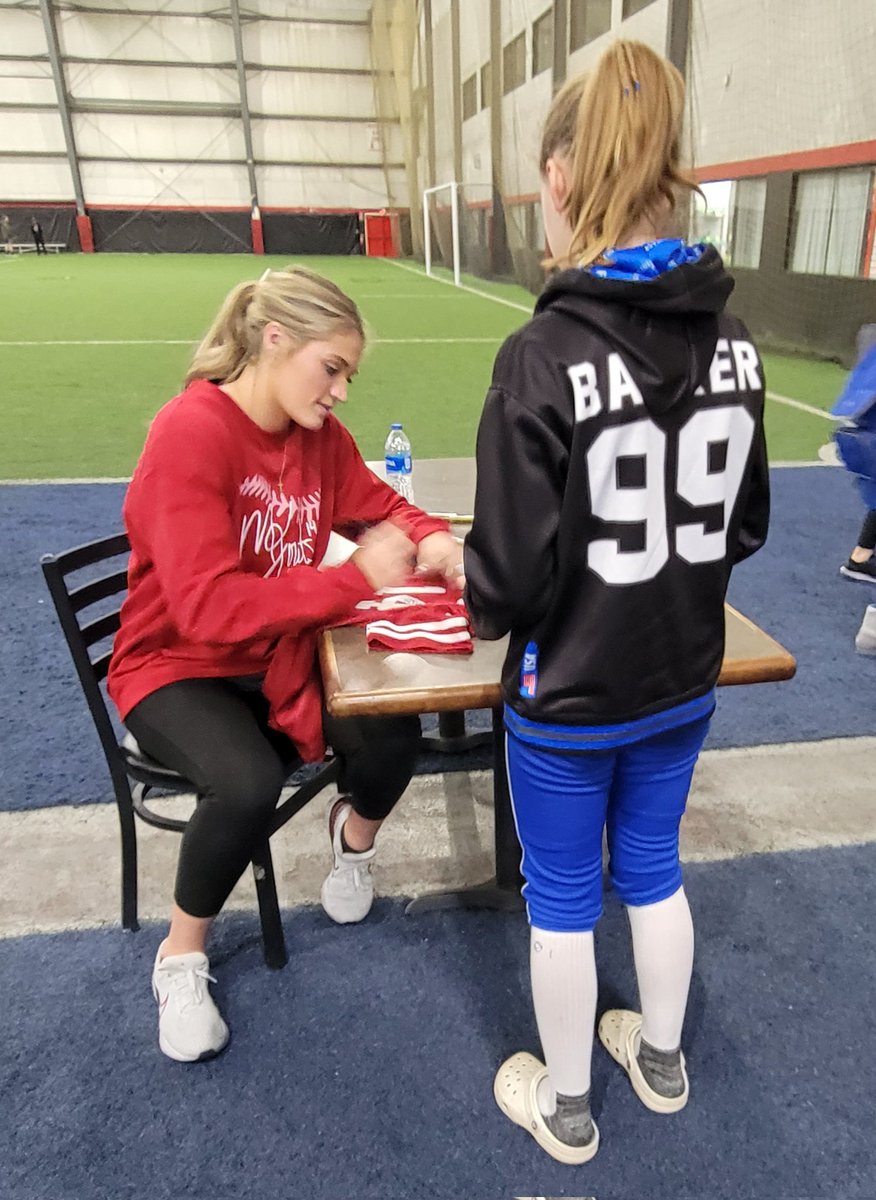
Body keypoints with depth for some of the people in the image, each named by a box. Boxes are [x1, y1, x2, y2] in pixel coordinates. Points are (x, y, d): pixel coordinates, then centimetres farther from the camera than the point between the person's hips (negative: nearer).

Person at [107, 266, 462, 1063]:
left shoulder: (320, 433, -3)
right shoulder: (189, 434, -24)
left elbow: (381, 505, 12)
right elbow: (207, 607, -31)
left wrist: (437, 540, -11)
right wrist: (357, 580, -27)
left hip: (281, 653, 5)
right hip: (177, 667, -5)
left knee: (393, 735, -20)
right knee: (248, 782, -33)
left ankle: (354, 833, 19)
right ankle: (182, 954, 0)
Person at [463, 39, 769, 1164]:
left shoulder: (543, 356, -25)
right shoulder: (734, 343, -5)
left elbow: (513, 573, -22)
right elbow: (745, 527, 4)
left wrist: (483, 609, 0)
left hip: (569, 699, -5)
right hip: (684, 682, 6)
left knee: (561, 899, 17)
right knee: (653, 869, 26)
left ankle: (565, 1106, 42)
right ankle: (660, 1057, 50)